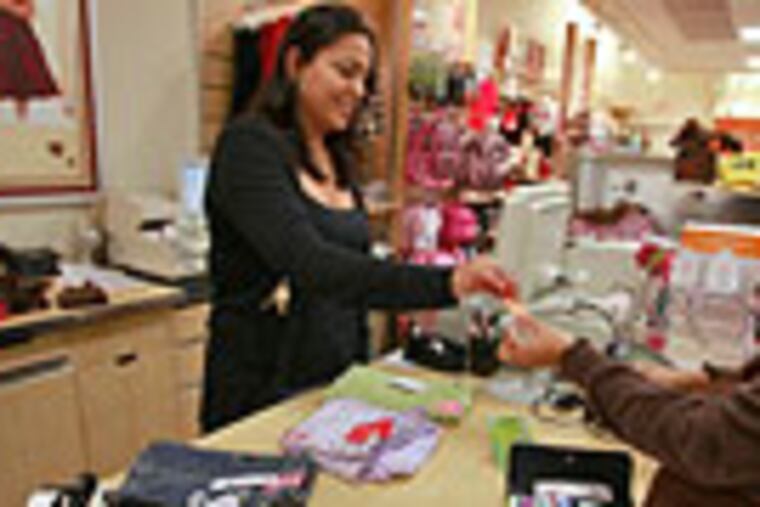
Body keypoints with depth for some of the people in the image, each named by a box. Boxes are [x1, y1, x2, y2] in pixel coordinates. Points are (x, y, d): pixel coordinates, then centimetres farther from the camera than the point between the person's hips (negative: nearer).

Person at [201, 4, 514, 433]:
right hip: (262, 392, -6)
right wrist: (444, 284, -38)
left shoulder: (339, 160, 8)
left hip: (336, 382, 7)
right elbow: (310, 265, -29)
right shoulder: (249, 146, -14)